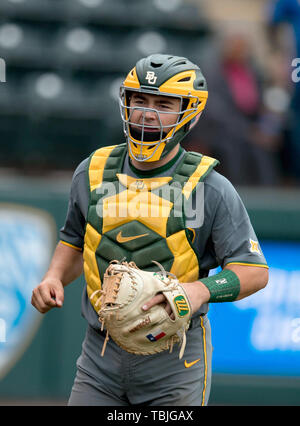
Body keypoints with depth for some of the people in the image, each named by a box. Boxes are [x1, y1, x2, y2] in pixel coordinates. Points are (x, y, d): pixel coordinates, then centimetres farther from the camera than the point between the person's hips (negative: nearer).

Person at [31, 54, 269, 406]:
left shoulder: (209, 188, -6)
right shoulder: (93, 173, 5)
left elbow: (254, 270, -7)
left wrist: (201, 290, -25)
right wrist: (55, 278, 1)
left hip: (175, 364, -3)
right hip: (101, 354, 3)